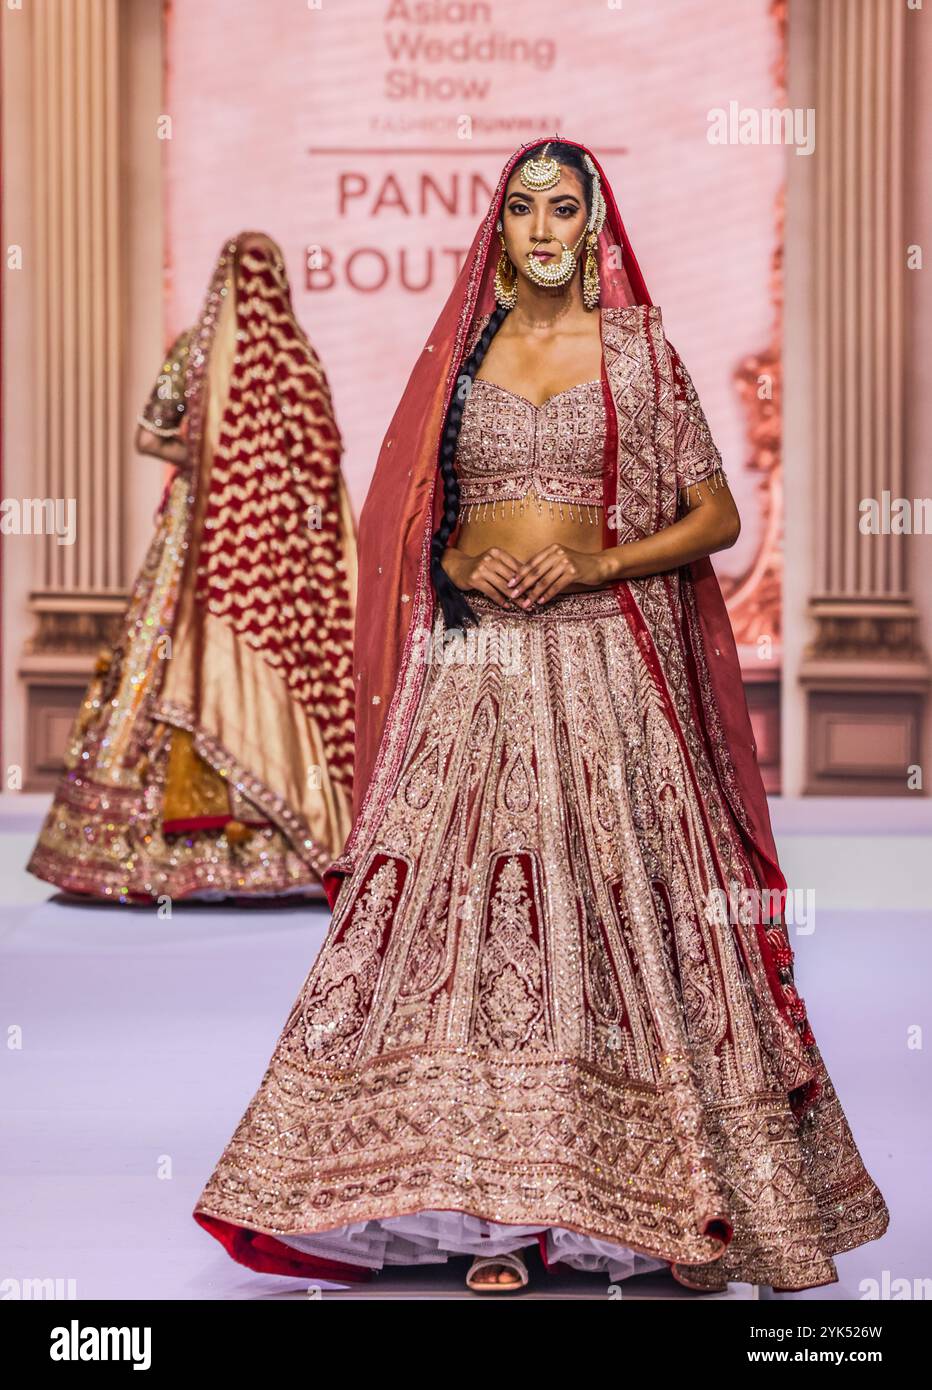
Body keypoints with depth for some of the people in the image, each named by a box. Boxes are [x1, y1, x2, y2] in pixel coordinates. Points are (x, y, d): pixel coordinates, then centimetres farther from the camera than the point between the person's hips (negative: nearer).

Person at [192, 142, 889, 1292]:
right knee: (473, 912, -6)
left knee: (621, 910, -5)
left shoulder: (639, 350, 7)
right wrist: (461, 568, -4)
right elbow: (412, 521, 17)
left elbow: (716, 515, 4)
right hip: (477, 660, 2)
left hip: (604, 661, -2)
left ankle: (680, 1195, 4)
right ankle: (502, 1211, -2)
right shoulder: (463, 350, 13)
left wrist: (594, 562, -10)